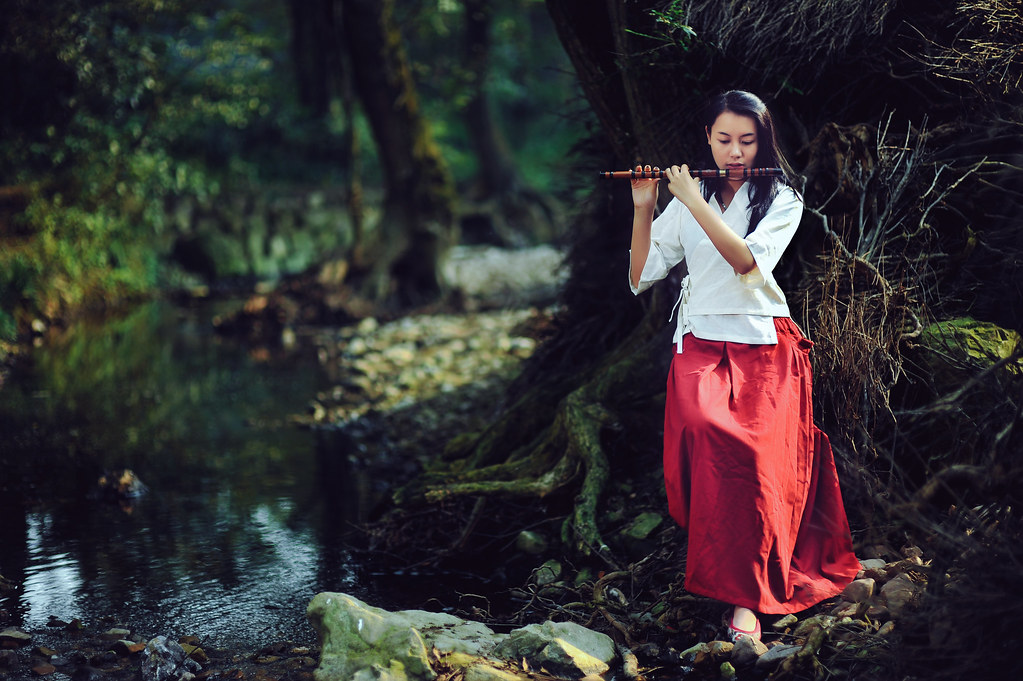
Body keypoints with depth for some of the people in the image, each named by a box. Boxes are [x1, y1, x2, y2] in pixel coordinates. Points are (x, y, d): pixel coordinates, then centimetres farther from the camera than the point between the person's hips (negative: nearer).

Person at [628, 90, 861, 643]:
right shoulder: (686, 201, 14)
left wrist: (694, 201, -14)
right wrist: (643, 207, -2)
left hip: (763, 350, -1)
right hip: (701, 344, 2)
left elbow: (747, 260, -14)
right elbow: (640, 278, 8)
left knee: (757, 457, -23)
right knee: (707, 429, -28)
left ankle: (744, 597, -15)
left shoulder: (782, 199, 6)